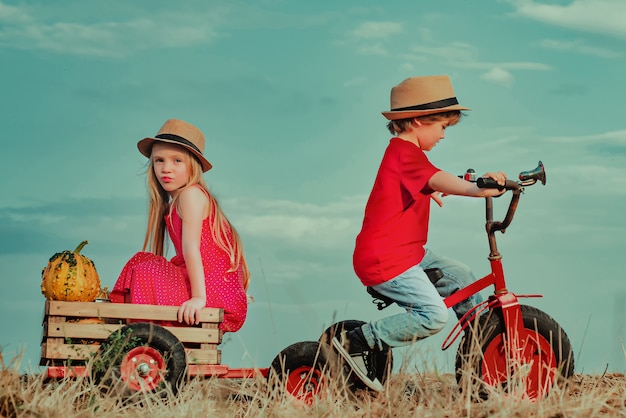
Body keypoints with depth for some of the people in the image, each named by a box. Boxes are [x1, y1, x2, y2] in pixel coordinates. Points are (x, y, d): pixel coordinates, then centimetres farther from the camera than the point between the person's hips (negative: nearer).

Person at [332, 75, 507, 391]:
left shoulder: (404, 153, 16)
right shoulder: (405, 152, -17)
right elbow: (435, 179, -38)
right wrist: (476, 189, -51)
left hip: (408, 253, 11)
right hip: (384, 260, -11)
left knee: (462, 277, 16)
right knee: (433, 315, -21)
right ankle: (357, 342, -14)